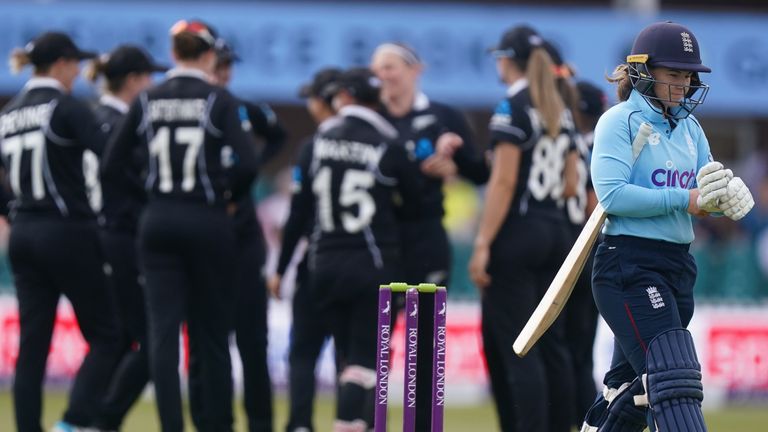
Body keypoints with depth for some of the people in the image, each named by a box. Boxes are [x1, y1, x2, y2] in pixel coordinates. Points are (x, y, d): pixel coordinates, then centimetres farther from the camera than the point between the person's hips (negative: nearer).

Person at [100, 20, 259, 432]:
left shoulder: (147, 101, 3)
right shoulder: (219, 100, -6)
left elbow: (111, 167, 2)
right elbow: (247, 164, -17)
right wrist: (230, 195, 2)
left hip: (158, 223, 2)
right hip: (208, 224, -2)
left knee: (163, 330, -1)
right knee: (212, 332, 8)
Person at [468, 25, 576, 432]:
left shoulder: (513, 108, -10)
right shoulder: (561, 111, 13)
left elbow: (504, 181, -16)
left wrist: (482, 245, -16)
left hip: (517, 231, -8)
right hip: (556, 229, 8)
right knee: (551, 344, 9)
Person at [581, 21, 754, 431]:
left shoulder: (689, 128, 16)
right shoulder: (620, 121, -6)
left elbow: (707, 199, 11)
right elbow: (612, 195, -18)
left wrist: (726, 195, -13)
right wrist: (685, 199, -21)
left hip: (677, 266, 8)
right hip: (628, 265, -8)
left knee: (634, 390, 14)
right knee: (674, 377, -20)